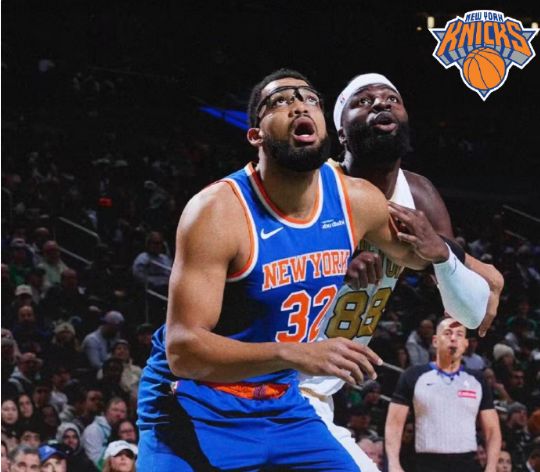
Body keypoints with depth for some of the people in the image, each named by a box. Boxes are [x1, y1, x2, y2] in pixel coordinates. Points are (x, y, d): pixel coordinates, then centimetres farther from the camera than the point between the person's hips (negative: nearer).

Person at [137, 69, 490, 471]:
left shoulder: (359, 201, -4)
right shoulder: (219, 212, -23)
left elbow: (412, 252, 21)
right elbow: (182, 350, -31)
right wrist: (292, 354, -43)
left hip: (281, 404, 6)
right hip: (197, 408, -6)